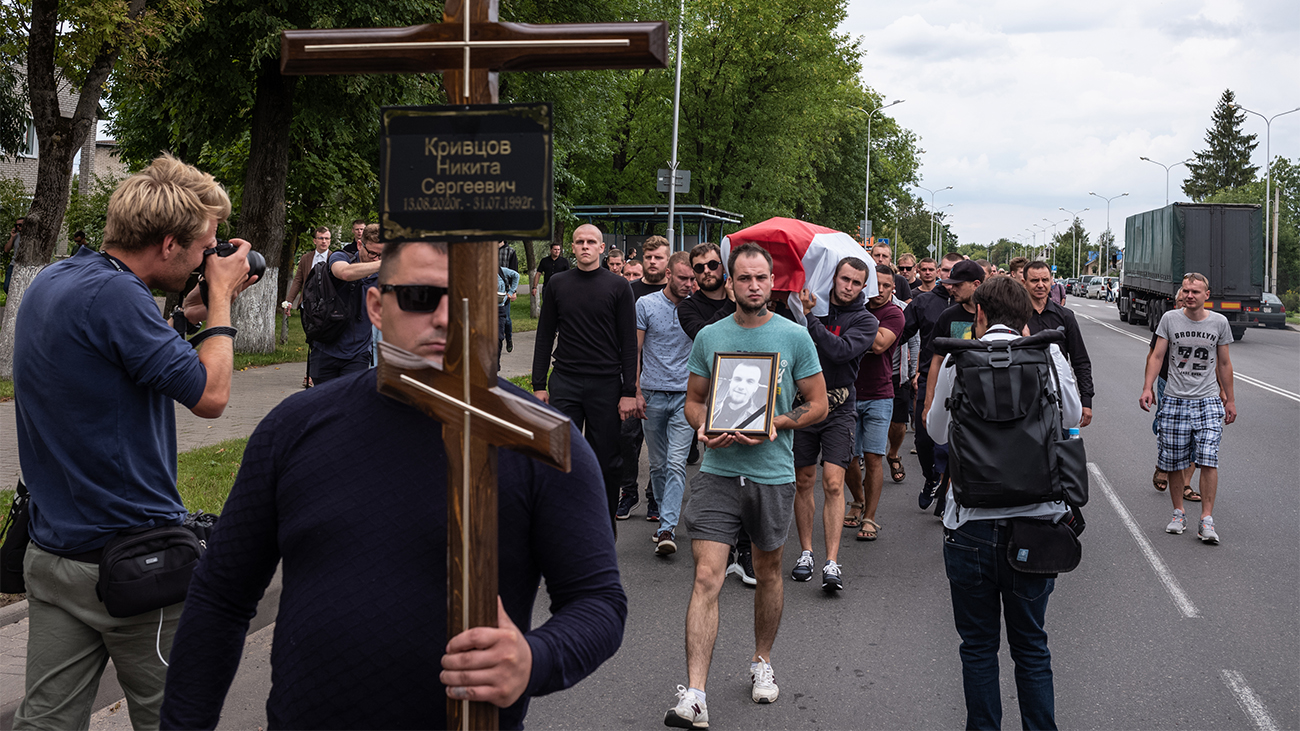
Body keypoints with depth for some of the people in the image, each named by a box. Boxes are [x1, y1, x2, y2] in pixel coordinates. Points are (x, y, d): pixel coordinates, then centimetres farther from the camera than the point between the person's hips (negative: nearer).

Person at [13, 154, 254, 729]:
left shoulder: (50, 282, 8)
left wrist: (189, 312, 13)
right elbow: (210, 395, -18)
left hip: (51, 552, 8)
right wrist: (220, 299, -6)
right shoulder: (111, 294, -22)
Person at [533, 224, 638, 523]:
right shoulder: (557, 283, 7)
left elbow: (629, 343, -1)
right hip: (564, 382, 2)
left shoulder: (618, 286, 0)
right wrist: (539, 385, 4)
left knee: (605, 460, 5)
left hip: (606, 384, -1)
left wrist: (629, 392, -6)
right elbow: (544, 337, 10)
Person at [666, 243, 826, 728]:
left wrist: (777, 423, -15)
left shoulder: (794, 337, -1)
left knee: (768, 572, 17)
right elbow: (693, 400, 11)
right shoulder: (709, 337, 3)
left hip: (772, 474, 0)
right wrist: (703, 427, -10)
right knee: (706, 579, -9)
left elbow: (818, 404, 2)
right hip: (718, 471, 0)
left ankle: (762, 661, 39)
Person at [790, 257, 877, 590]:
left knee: (833, 483, -10)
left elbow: (840, 351, -18)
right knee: (803, 481, 8)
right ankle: (806, 553, 20)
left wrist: (809, 318, -20)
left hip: (838, 409, -2)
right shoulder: (812, 305, 7)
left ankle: (832, 563, -10)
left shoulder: (865, 321, -1)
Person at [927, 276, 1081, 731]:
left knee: (978, 646, 11)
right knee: (1031, 646, 15)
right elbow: (1071, 417, 13)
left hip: (972, 521, -2)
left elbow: (938, 432, 9)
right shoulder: (1048, 355, -2)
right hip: (1036, 519, 2)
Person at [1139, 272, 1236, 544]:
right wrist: (1147, 388, -10)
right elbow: (1157, 356, 2)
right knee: (1174, 462, 3)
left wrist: (1229, 400, 15)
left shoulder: (1219, 322, 4)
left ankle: (1206, 520, -9)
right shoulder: (1170, 319, 2)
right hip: (1175, 399, 1)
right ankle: (1178, 513, 20)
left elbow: (1224, 364, 12)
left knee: (1208, 459, -13)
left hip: (1208, 401, 0)